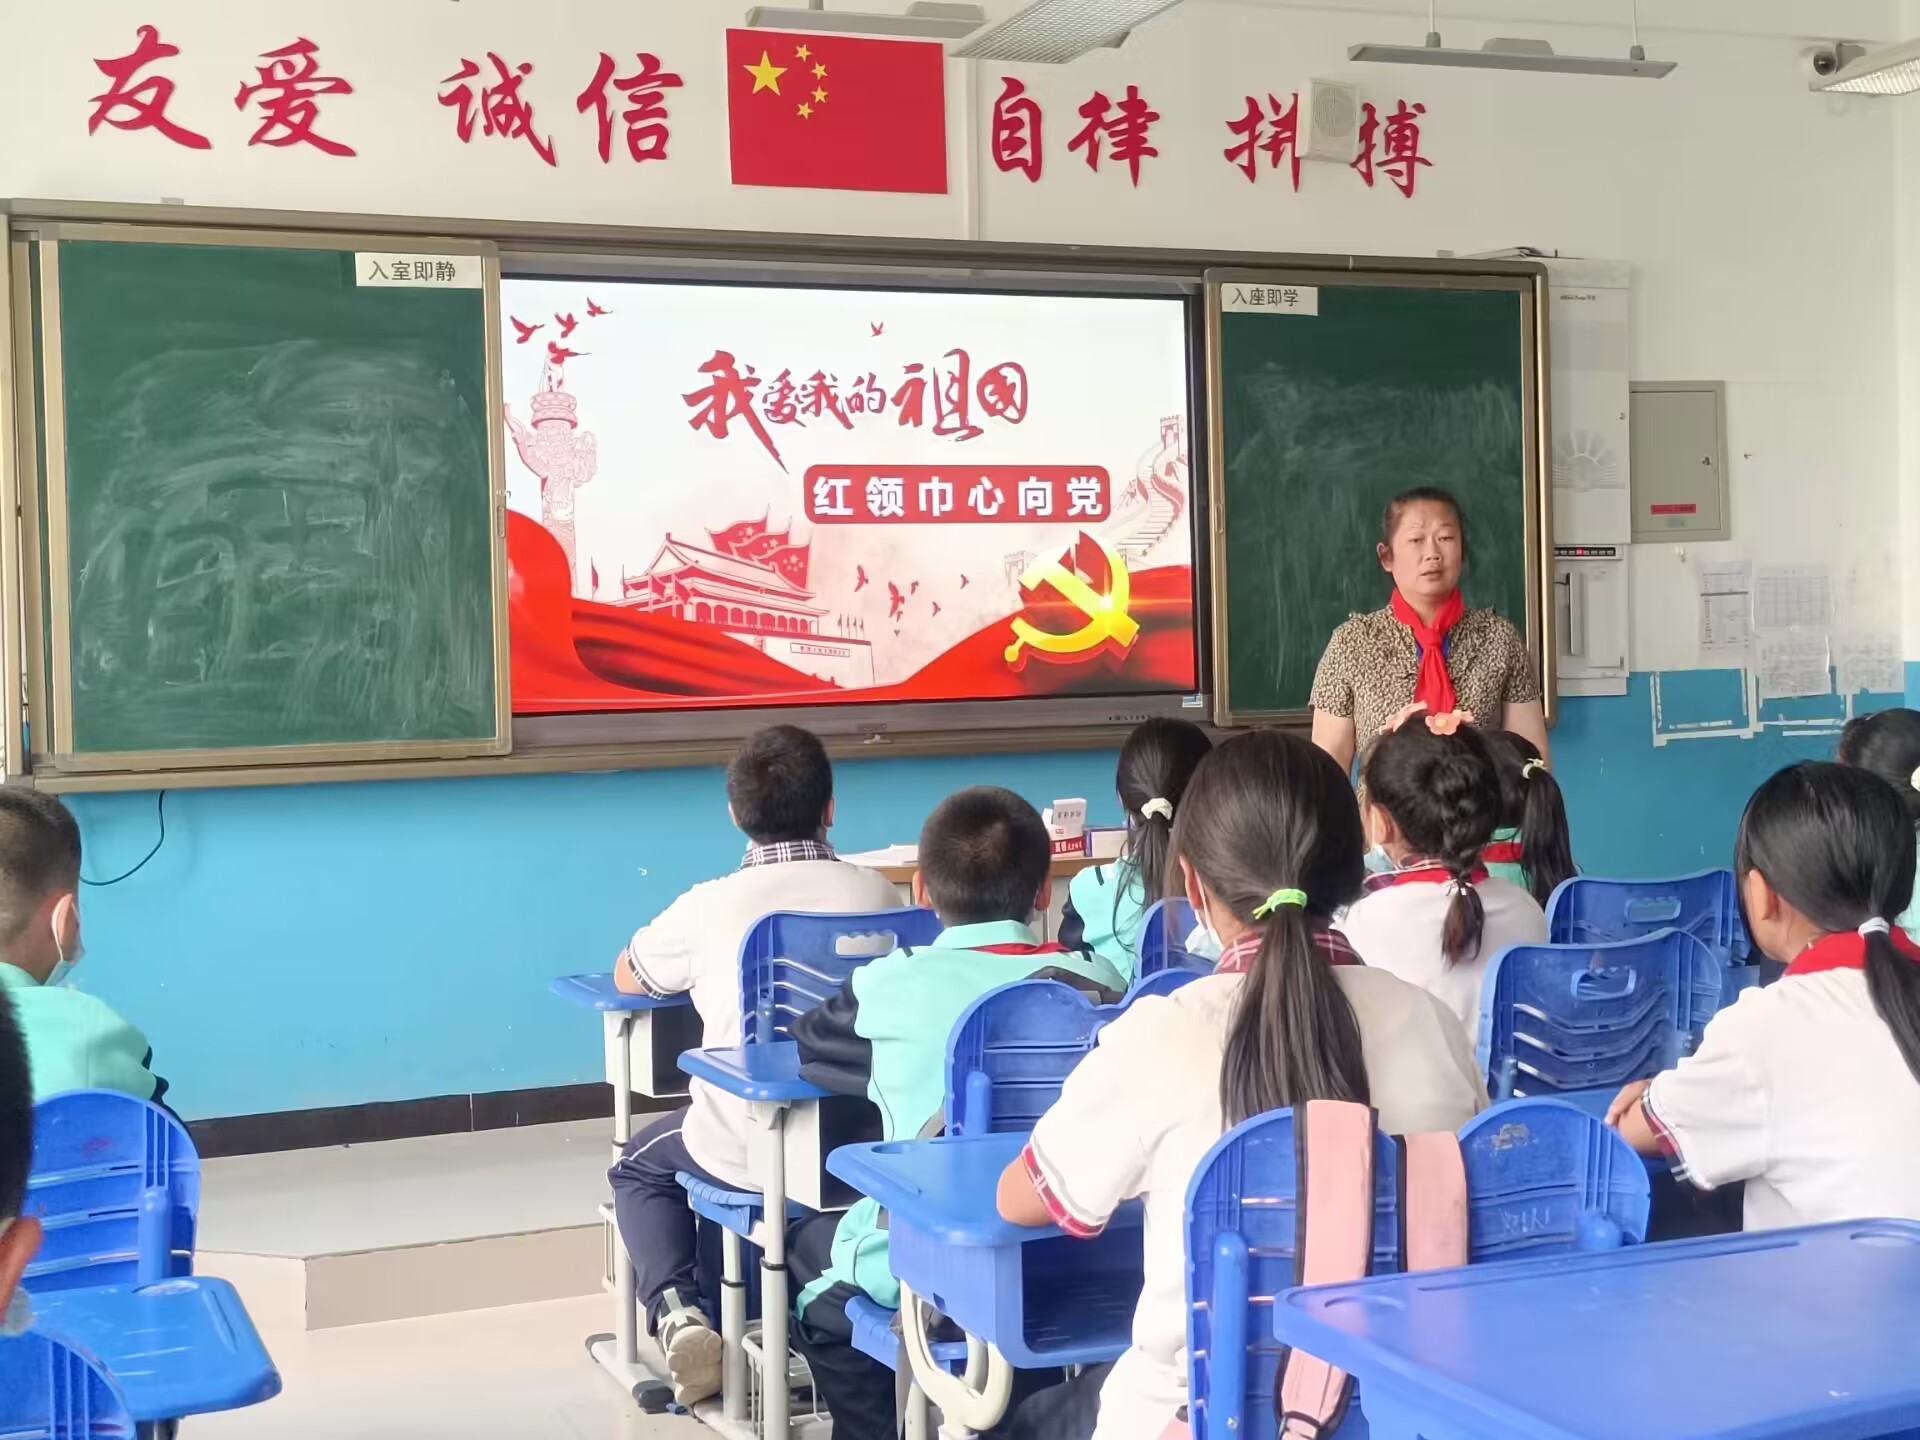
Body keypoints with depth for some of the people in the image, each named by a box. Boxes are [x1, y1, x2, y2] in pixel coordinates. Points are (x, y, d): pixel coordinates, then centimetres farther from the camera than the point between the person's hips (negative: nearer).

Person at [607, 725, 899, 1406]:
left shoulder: (709, 905, -12)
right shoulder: (877, 894, -6)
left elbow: (626, 978, 7)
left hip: (750, 1157, -3)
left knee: (638, 1168, 27)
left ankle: (677, 1309, 3)